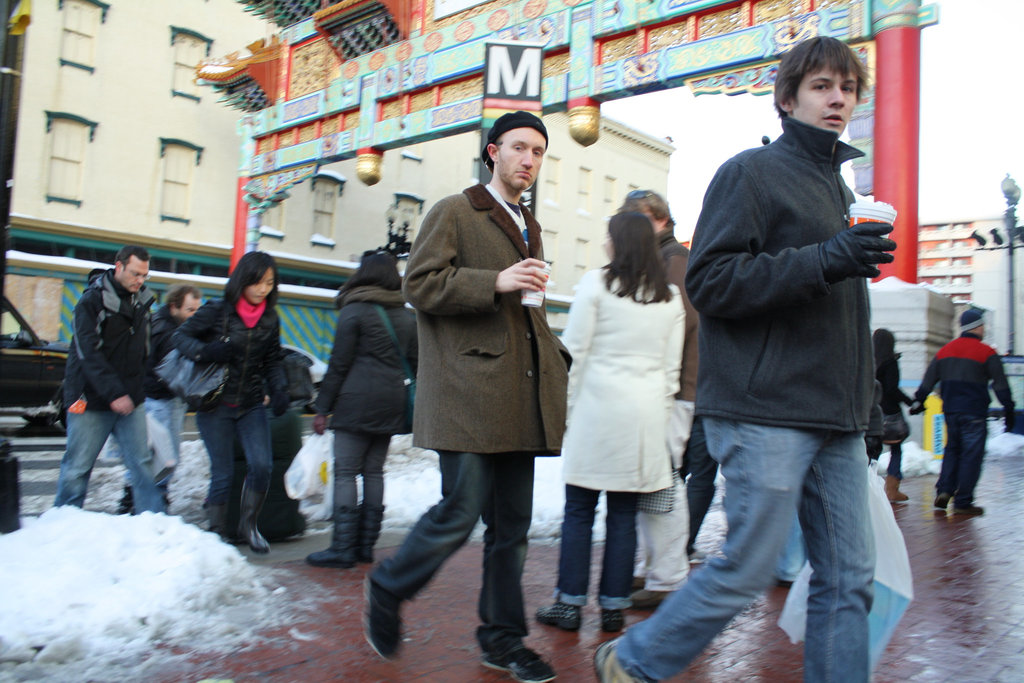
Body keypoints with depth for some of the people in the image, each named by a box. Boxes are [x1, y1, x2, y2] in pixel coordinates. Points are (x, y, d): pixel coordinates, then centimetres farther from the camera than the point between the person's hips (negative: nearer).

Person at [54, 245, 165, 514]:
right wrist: (114, 393, -24)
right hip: (92, 401, -5)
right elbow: (89, 354, -18)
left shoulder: (141, 302, 8)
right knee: (77, 468, 3)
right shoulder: (92, 302, -10)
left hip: (130, 400, 5)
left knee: (142, 463, 3)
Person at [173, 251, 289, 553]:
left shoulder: (270, 319, 4)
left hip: (251, 406, 3)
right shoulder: (217, 311, -8)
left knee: (261, 465, -11)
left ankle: (248, 524, 12)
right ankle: (216, 533, 19)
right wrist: (205, 351, -22)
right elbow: (180, 335, -3)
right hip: (216, 405, -3)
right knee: (222, 474, 0)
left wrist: (279, 391, -5)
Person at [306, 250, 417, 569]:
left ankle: (344, 547, -4)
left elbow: (338, 364, -5)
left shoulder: (354, 312, -4)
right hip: (391, 405, 6)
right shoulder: (407, 316, 13)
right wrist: (412, 405, 20)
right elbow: (414, 364, 14)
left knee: (345, 472, -3)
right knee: (374, 471, 11)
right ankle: (366, 544, 14)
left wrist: (322, 408, 0)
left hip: (356, 402, -6)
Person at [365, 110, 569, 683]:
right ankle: (388, 588, 20)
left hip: (519, 396, 7)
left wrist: (557, 356, 17)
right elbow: (418, 283, -8)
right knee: (461, 511, -7)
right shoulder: (454, 212, 2)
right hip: (468, 392, -7)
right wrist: (494, 282, -18)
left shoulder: (530, 227, 24)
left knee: (513, 523, 10)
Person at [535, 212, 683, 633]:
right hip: (646, 415, 4)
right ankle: (614, 606, 14)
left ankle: (569, 605, 8)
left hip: (598, 408, -4)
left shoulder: (597, 284, -3)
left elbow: (574, 352, -4)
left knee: (579, 511, 4)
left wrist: (564, 407, 3)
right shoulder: (671, 297, 10)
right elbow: (672, 367, 12)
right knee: (624, 515, 9)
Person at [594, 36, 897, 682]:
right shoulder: (752, 171, -2)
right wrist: (821, 262, -22)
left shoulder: (838, 187, 23)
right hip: (766, 413, -8)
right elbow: (711, 282, -13)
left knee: (850, 577, 7)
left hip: (837, 420, 8)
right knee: (748, 568, -3)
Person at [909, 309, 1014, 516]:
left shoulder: (945, 351, 10)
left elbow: (928, 380, 13)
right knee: (971, 455, 0)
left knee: (952, 449, 18)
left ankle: (943, 490, 4)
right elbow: (1000, 385, -5)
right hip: (974, 413, -5)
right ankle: (962, 502, 0)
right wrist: (1009, 410, 0)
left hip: (950, 411, 5)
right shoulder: (986, 353, -5)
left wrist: (918, 402, 21)